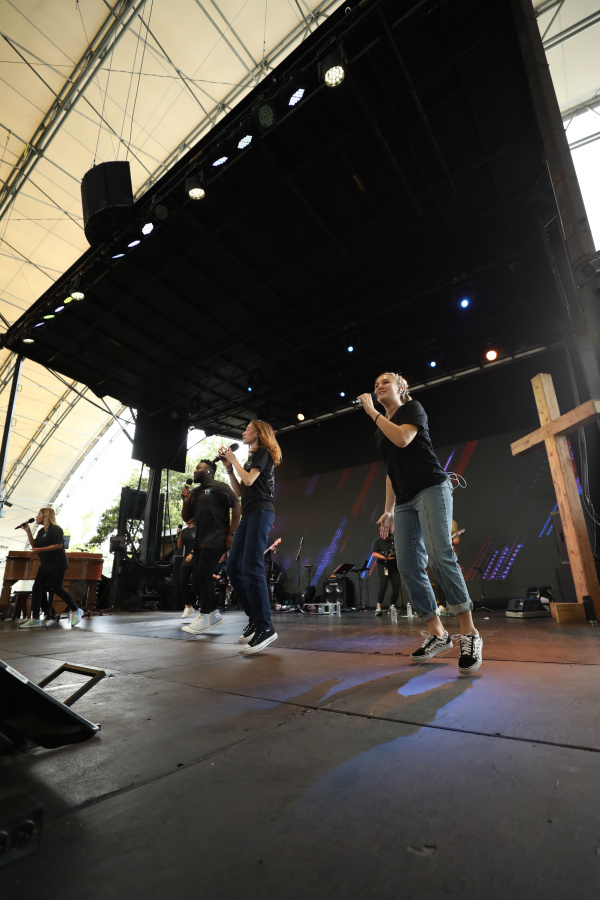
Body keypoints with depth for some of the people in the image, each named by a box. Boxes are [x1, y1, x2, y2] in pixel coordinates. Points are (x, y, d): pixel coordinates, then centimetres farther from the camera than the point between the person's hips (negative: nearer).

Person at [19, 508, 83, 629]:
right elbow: (34, 545, 12)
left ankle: (76, 611, 9)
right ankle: (35, 618, 9)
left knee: (56, 588, -6)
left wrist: (39, 550, -22)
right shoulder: (41, 531, 16)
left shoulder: (55, 529, -13)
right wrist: (28, 531, 6)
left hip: (57, 564, -9)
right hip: (45, 564, 9)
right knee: (36, 588, 3)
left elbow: (58, 545, -20)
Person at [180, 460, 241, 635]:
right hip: (200, 540, 9)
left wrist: (231, 533, -15)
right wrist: (185, 500, 2)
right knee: (198, 576, 8)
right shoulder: (194, 492, 19)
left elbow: (236, 506, -11)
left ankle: (204, 619, -4)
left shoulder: (219, 487, -4)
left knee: (204, 574, -13)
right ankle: (215, 613, 20)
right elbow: (186, 517, 21)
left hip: (215, 540, -9)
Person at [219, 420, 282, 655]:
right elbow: (239, 491, 19)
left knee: (252, 568, -16)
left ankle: (265, 628, -12)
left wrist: (234, 459, -1)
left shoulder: (263, 453, 0)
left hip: (260, 512, -9)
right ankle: (254, 618, 11)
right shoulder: (250, 458, 24)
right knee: (233, 567, 4)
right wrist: (229, 466, 12)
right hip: (249, 514, 9)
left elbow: (249, 480, -15)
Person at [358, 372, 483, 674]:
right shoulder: (381, 428, 23)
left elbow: (402, 439, -16)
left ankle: (469, 633, -12)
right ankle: (437, 634, 7)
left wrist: (373, 412, -7)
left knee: (440, 555, -21)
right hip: (405, 501, 7)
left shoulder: (412, 408, 6)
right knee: (408, 566, -2)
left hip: (431, 488, -7)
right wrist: (389, 510, 17)